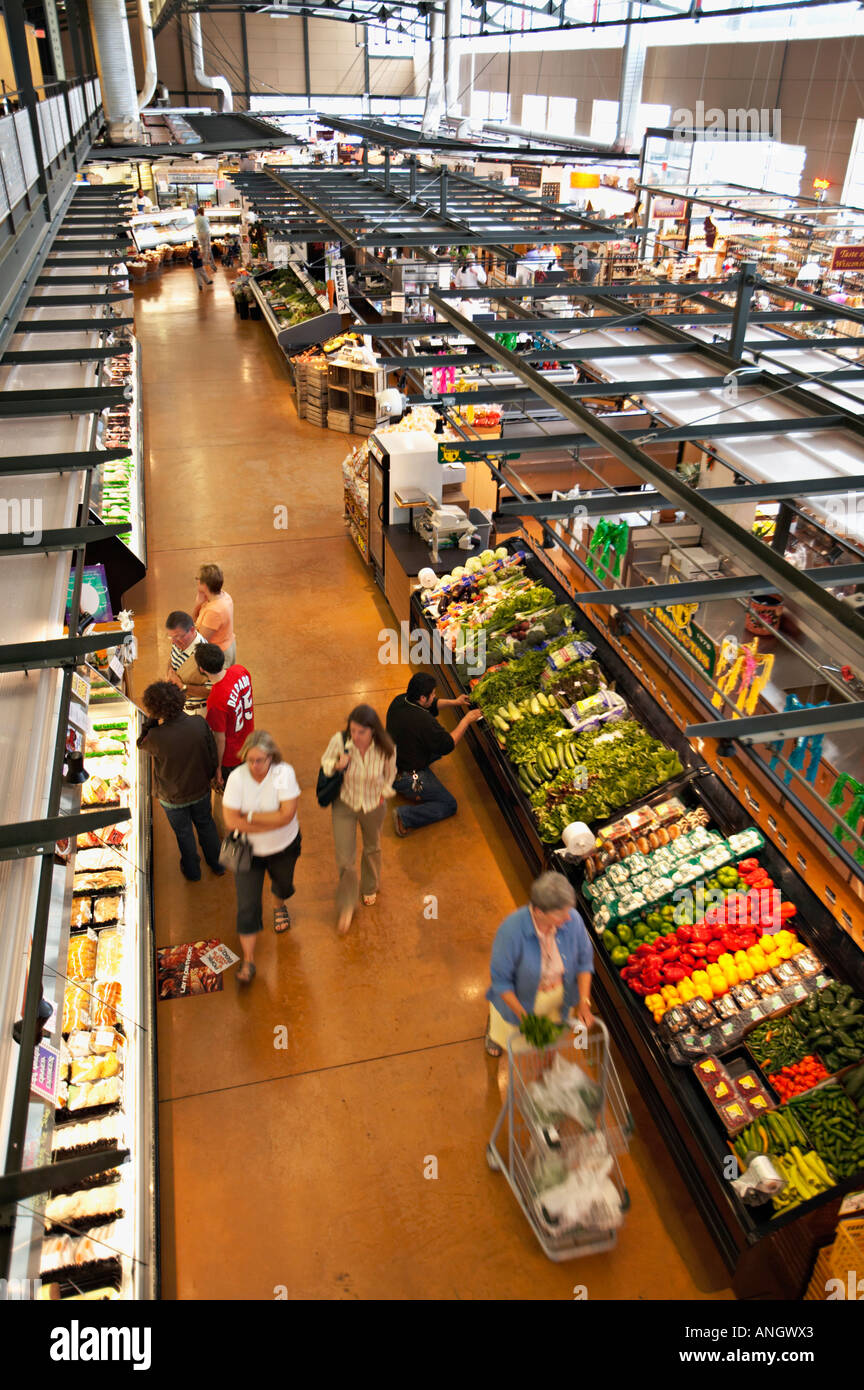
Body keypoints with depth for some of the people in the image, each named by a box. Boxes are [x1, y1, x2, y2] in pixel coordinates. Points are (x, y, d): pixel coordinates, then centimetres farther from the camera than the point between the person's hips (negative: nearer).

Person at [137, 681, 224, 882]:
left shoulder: (156, 737, -35)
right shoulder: (198, 723, -26)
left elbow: (141, 743, -8)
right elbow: (213, 757, -12)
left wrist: (152, 720, -18)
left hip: (173, 798, -2)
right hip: (201, 790, 2)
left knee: (183, 833, 25)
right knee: (206, 824, 29)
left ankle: (192, 871, 49)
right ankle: (217, 865, 49)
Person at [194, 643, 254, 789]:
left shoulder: (216, 702, -39)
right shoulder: (240, 671, -20)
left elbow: (220, 739, -26)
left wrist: (217, 768, -10)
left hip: (230, 758, -6)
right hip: (248, 743, 6)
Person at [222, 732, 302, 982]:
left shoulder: (284, 773, -24)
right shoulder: (237, 778, -22)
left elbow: (287, 815, -30)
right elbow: (230, 821, -26)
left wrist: (250, 816, -28)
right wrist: (272, 822, -27)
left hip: (284, 847, 1)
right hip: (248, 850, -1)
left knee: (283, 884, 27)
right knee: (247, 905, 0)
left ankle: (279, 907, 64)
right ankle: (248, 959, 15)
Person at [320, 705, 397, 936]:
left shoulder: (386, 749, -26)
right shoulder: (339, 741, -28)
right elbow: (325, 761, -7)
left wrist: (383, 793, -1)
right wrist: (337, 765, -28)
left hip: (373, 806, 1)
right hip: (344, 805, -1)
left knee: (372, 848, 26)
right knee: (344, 859, 0)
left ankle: (370, 888, 56)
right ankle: (346, 906, 26)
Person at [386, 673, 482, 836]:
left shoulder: (400, 701, -7)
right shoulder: (424, 721, -32)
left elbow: (430, 706, 12)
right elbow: (448, 745, -17)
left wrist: (454, 703, 5)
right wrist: (466, 720, -10)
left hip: (388, 762, 8)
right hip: (406, 778, -8)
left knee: (437, 749, 24)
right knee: (449, 805, 4)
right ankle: (404, 817, -9)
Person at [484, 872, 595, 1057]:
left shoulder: (573, 920, -30)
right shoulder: (511, 931, -40)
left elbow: (584, 960, -12)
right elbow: (501, 980, -26)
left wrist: (584, 1002, -16)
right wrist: (523, 1016, -25)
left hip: (559, 998, 3)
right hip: (519, 999, -3)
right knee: (511, 1042, 27)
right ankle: (493, 1020, 59)